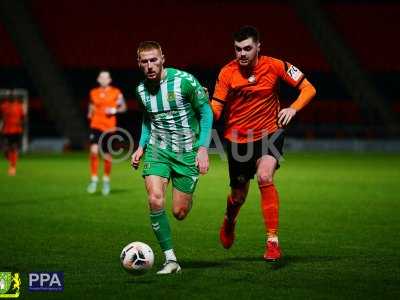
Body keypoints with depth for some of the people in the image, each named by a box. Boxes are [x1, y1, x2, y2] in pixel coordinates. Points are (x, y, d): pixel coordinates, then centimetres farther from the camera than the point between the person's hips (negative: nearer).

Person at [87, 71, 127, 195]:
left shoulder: (116, 93, 1)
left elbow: (123, 107, 7)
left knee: (107, 155, 5)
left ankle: (106, 181, 26)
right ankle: (94, 179, -8)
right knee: (94, 151, -19)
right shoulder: (94, 93, 9)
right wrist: (90, 114, 1)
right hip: (96, 125, 1)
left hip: (109, 127, -1)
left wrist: (114, 110, -11)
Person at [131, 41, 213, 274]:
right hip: (157, 149, 3)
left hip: (187, 152, -3)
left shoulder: (184, 80, -13)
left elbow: (206, 113, -5)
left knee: (180, 213, 0)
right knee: (155, 200, -21)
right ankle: (171, 260, -12)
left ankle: (186, 195, 40)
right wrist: (141, 146, 9)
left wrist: (203, 148, -12)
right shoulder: (142, 90, 1)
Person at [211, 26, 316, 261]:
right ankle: (229, 222, 49)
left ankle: (273, 242, -21)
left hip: (269, 133, -2)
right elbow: (216, 110, -6)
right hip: (238, 139, 2)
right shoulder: (227, 73, -8)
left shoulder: (274, 66, -10)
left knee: (264, 177, -28)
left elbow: (308, 89, -5)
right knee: (239, 196, 10)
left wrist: (293, 109, -23)